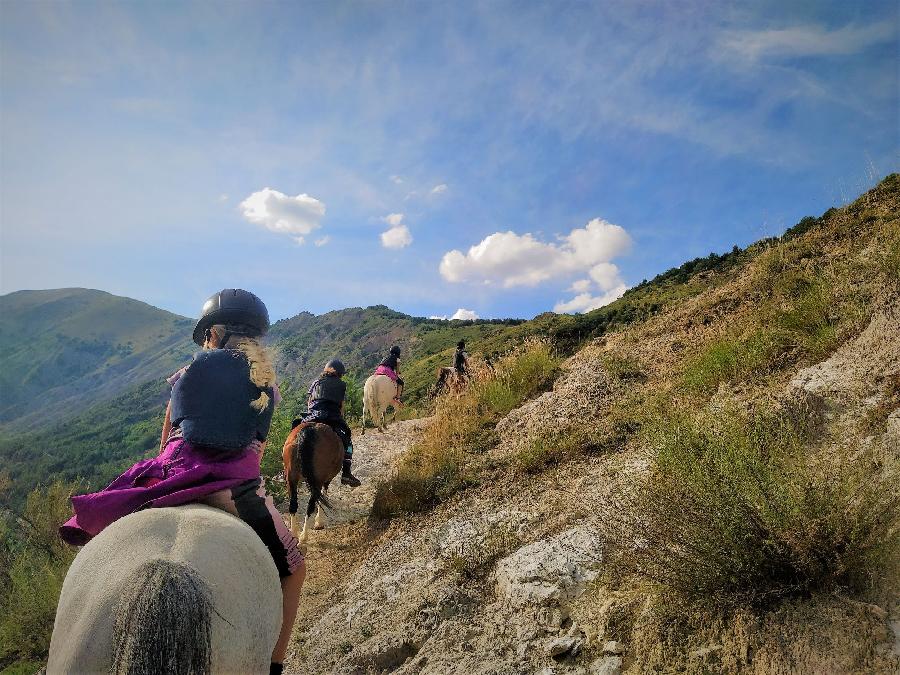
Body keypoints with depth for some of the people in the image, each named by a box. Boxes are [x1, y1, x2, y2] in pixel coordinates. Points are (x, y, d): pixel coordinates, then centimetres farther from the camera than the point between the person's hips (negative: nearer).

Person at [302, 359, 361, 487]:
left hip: (312, 416, 3)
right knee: (347, 441, 11)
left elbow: (309, 402, 19)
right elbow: (341, 406, 12)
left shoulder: (316, 382, 24)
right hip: (333, 418, -3)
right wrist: (341, 421, 19)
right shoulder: (341, 385, 15)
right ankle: (346, 473, -1)